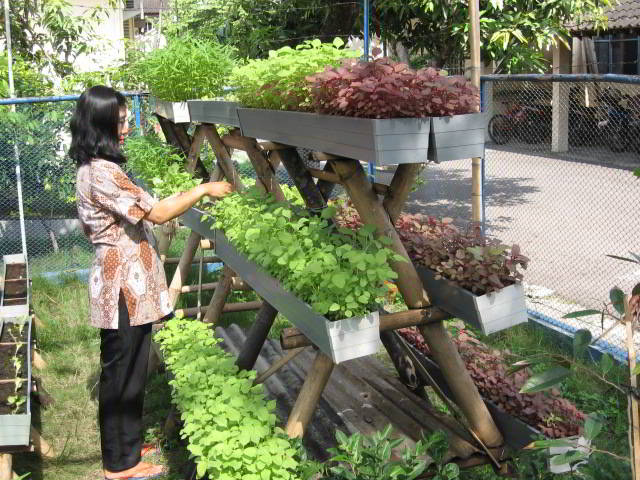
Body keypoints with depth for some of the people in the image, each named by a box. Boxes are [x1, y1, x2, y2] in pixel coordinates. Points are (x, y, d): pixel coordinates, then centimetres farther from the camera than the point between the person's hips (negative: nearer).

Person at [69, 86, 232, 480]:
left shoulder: (93, 169, 12)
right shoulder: (102, 173, -21)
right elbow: (157, 214, -23)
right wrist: (204, 189, -14)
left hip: (126, 282, 10)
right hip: (125, 285, -10)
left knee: (127, 370, 19)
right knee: (123, 373, 3)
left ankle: (127, 444, 34)